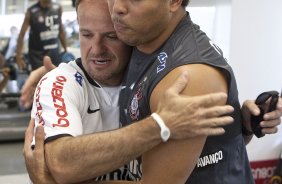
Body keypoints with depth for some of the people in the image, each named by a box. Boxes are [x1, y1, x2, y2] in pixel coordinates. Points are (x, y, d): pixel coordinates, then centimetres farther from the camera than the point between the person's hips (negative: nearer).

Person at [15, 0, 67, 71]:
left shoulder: (57, 8, 1)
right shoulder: (31, 12, -12)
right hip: (37, 55, -4)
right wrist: (18, 57, -14)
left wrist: (65, 50, 13)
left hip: (54, 53, 4)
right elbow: (21, 34, -10)